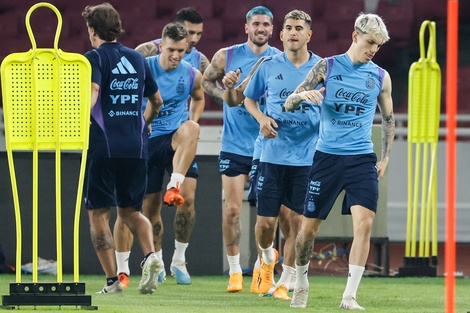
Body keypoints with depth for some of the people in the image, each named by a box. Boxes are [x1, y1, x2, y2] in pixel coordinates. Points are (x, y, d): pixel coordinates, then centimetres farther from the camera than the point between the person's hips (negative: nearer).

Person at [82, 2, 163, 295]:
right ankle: (151, 255, -11)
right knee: (131, 210, 16)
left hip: (103, 146, -5)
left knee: (99, 213, 5)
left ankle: (113, 281, -1)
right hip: (137, 146, 5)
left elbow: (91, 94, -22)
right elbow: (157, 100, 23)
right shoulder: (138, 58, 14)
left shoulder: (95, 57, -3)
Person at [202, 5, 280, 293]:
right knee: (232, 209, -3)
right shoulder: (226, 57, 1)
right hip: (234, 147, 0)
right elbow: (206, 81, 16)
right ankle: (235, 271, 8)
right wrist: (224, 94, -3)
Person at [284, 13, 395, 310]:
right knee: (309, 227, 5)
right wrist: (302, 95, -24)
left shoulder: (381, 77, 6)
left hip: (362, 160, 1)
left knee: (364, 223, -17)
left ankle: (350, 297, -13)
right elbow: (289, 104, -2)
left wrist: (386, 157, 12)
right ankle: (301, 283, 29)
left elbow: (389, 119, 19)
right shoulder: (327, 67, 0)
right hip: (327, 157, -1)